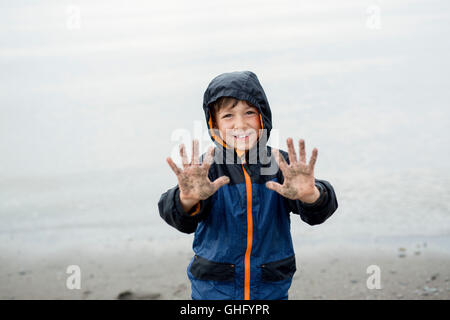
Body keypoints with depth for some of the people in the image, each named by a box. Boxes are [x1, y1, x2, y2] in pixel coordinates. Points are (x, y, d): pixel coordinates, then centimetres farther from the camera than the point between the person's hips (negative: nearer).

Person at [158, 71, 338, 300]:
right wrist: (188, 200, -45)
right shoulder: (206, 168, -8)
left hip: (272, 289, 1)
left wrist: (310, 195, -41)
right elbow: (184, 220, -22)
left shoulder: (279, 165, -5)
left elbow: (316, 213, -18)